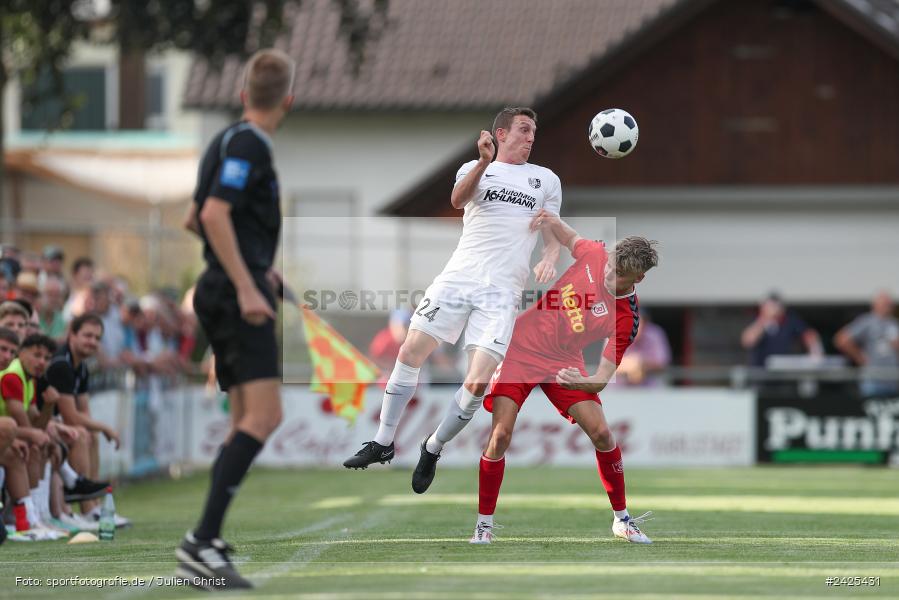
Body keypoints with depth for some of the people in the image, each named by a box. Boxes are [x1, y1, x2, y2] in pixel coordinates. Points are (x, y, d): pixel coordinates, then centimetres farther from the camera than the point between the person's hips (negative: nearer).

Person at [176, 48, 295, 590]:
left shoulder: (228, 141, 18)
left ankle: (209, 546, 5)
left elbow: (197, 219, 30)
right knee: (264, 417, -18)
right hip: (239, 292, -10)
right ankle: (203, 541, -28)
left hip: (225, 293, 10)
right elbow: (215, 213, -23)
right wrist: (247, 286, -26)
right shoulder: (250, 145, -11)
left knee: (247, 422, 11)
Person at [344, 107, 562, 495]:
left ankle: (433, 449, 9)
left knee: (477, 383, -13)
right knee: (411, 351, -9)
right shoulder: (475, 168, 12)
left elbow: (554, 235, 18)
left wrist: (549, 259, -5)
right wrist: (483, 162, -26)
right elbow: (458, 200, -10)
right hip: (458, 275, 0)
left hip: (502, 291, 0)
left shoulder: (546, 180, 16)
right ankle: (383, 443, 4)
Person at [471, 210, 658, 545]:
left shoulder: (626, 318, -20)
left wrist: (580, 382, -44)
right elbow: (570, 237, 15)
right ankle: (484, 523, 2)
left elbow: (603, 377, -23)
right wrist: (549, 221, -3)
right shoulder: (594, 254, -12)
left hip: (563, 364, -1)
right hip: (520, 350, 1)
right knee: (500, 436, -12)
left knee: (601, 432, -10)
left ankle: (622, 520, 12)